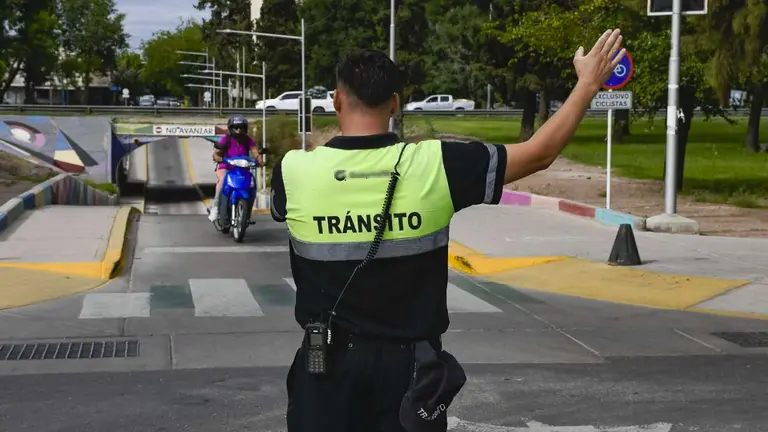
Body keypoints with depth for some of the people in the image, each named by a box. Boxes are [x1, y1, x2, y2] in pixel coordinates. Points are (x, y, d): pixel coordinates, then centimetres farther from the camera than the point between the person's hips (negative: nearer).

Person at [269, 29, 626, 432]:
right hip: (410, 364, 0)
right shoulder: (436, 165, -14)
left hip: (328, 364, 0)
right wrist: (589, 83, 11)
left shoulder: (294, 172, -12)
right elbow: (539, 153, -3)